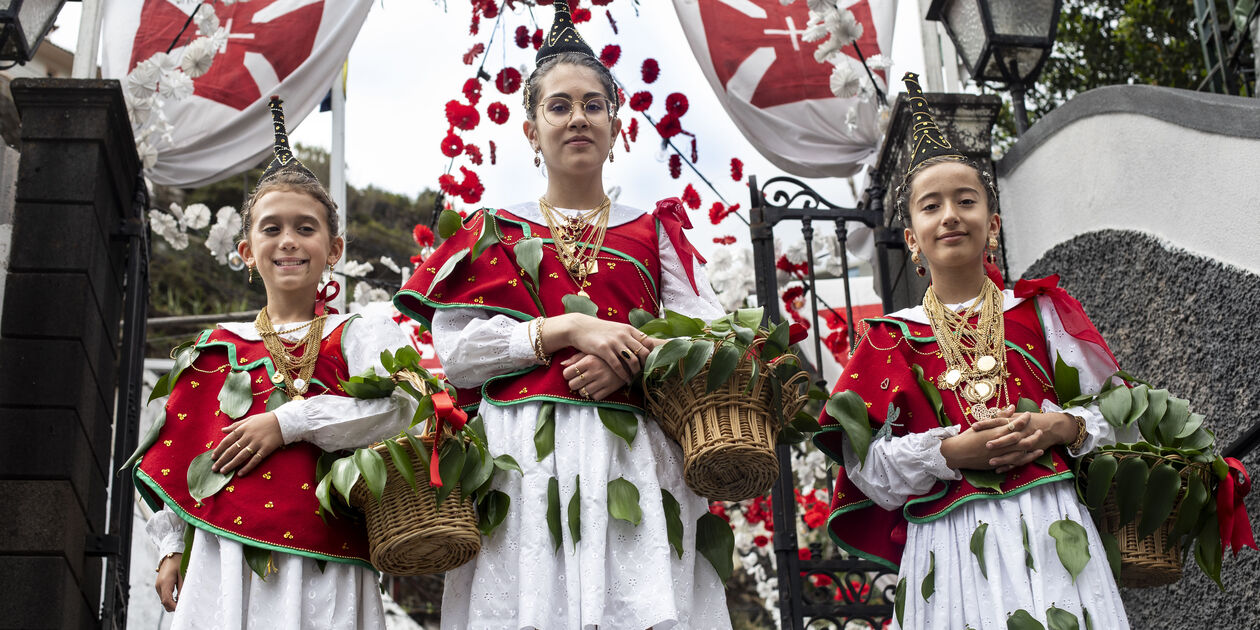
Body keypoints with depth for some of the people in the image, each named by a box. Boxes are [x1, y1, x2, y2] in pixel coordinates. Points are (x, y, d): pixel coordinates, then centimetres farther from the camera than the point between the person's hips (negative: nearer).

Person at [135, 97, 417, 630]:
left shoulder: (358, 337, 8)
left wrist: (287, 422, -15)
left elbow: (395, 408, -12)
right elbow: (178, 452, 18)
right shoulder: (217, 346, 17)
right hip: (224, 559, 2)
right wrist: (172, 548, 12)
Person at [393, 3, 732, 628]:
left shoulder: (653, 232, 18)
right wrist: (569, 329, -10)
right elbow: (454, 352, 0)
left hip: (631, 461, 1)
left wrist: (633, 358, -12)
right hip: (523, 459, -1)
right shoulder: (494, 232, 14)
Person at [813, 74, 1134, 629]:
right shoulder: (892, 338, 11)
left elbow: (1111, 409, 11)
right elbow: (864, 461, 0)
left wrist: (1060, 427, -10)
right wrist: (955, 450, -13)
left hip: (1049, 524, 1)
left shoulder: (1039, 310, 14)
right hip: (950, 541, -1)